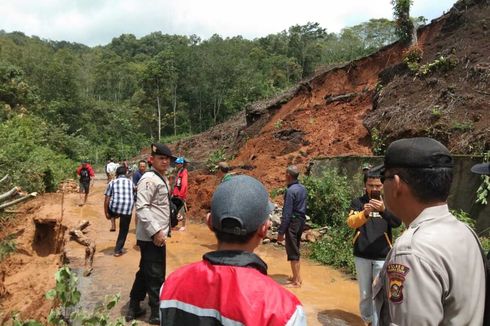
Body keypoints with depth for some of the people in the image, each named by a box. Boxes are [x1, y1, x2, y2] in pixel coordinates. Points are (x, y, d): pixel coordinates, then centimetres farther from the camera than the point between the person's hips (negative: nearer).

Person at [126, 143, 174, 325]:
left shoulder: (162, 178, 13)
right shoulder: (149, 179, -18)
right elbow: (141, 208, -24)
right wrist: (155, 231, -24)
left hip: (156, 234, 10)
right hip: (152, 236, -10)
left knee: (145, 272, 20)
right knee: (156, 276, 3)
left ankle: (134, 308, 34)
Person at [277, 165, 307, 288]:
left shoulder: (290, 190, -19)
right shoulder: (303, 188, 7)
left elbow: (287, 213, -20)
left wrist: (281, 231, -16)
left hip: (293, 222, -9)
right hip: (301, 220, 9)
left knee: (292, 252, 1)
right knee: (295, 249, 19)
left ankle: (296, 281, 9)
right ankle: (297, 277, 30)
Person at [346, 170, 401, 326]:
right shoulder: (358, 202, -2)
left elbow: (397, 223, -16)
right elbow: (351, 222, -18)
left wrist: (384, 210, -36)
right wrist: (365, 213, -39)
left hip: (382, 256, -1)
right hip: (362, 256, 1)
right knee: (364, 294, 15)